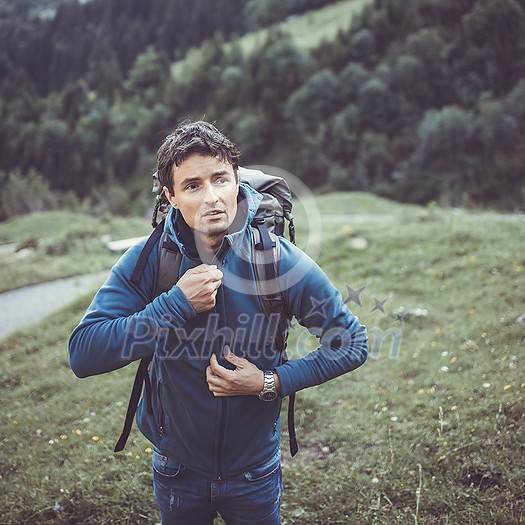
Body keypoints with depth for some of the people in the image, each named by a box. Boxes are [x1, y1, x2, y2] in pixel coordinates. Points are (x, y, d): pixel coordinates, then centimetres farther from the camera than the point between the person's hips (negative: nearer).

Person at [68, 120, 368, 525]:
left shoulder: (279, 260, -19)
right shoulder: (148, 260, -17)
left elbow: (352, 343, -11)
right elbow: (83, 355, -24)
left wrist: (272, 382, -21)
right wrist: (177, 302, -31)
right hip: (177, 468, 1)